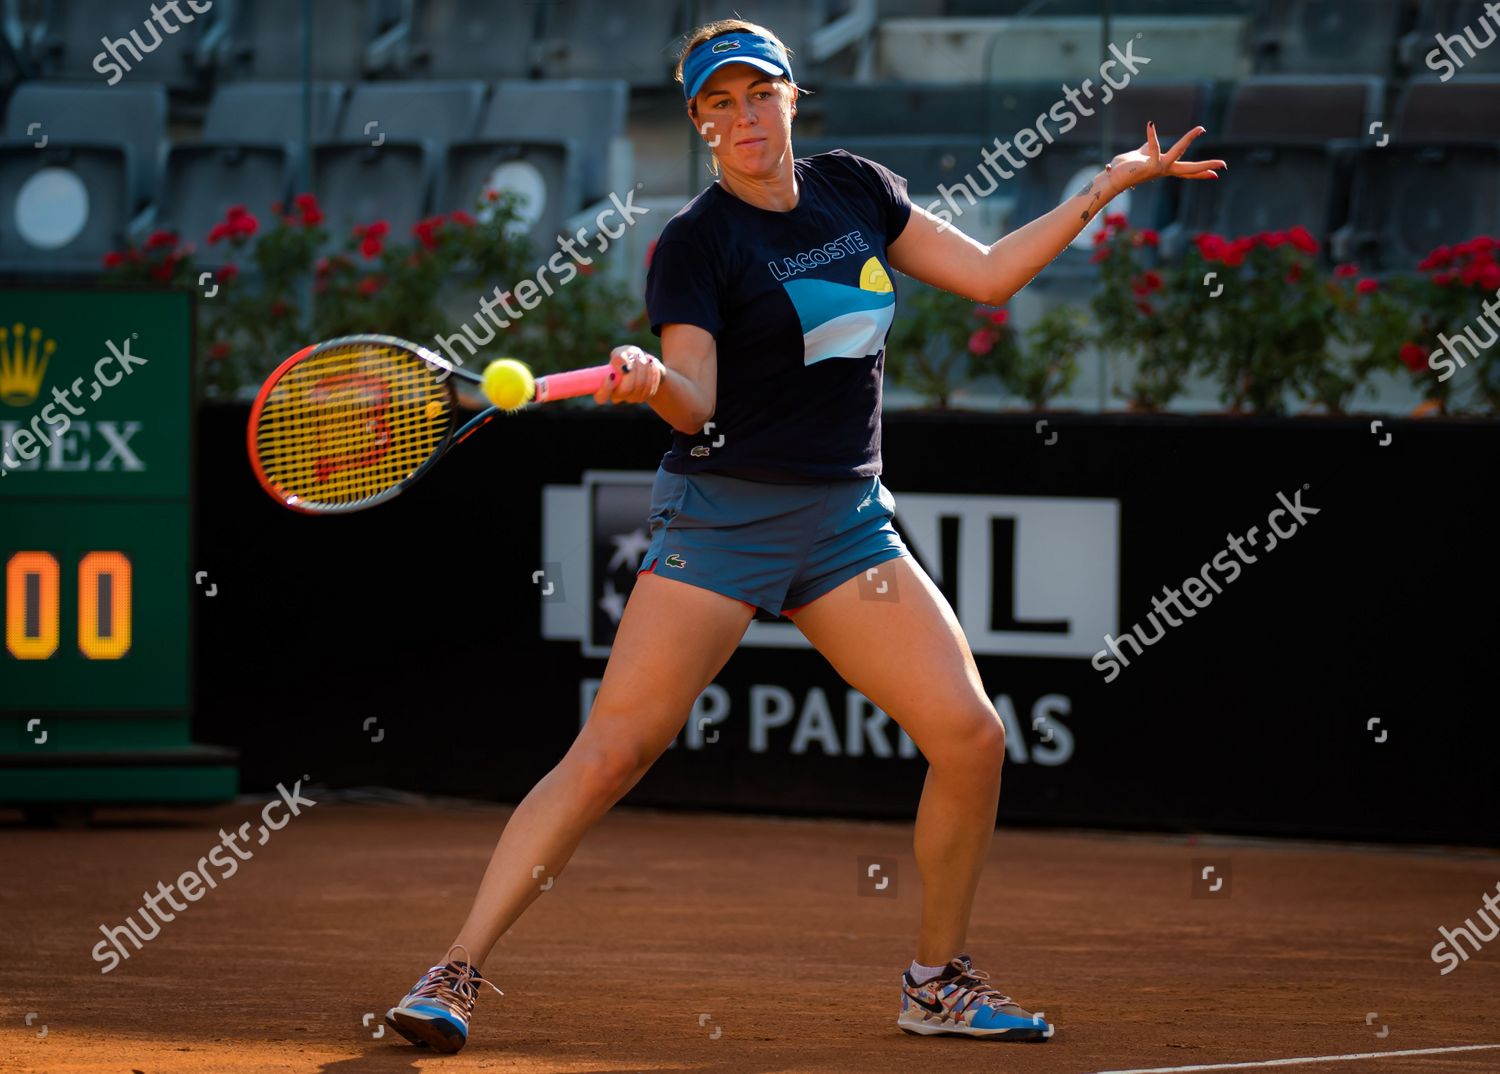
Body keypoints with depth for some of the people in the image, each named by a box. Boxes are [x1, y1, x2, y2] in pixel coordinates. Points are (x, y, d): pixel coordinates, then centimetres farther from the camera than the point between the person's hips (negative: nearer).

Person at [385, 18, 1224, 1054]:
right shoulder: (696, 241, -7)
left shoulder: (855, 189, 9)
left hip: (847, 520, 5)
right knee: (612, 752, -14)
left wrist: (1106, 186, 12)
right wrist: (650, 381, -36)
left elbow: (986, 274, 13)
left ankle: (938, 980, 13)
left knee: (972, 735, -5)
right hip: (722, 513, -5)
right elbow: (696, 404, -14)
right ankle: (455, 975, -11)